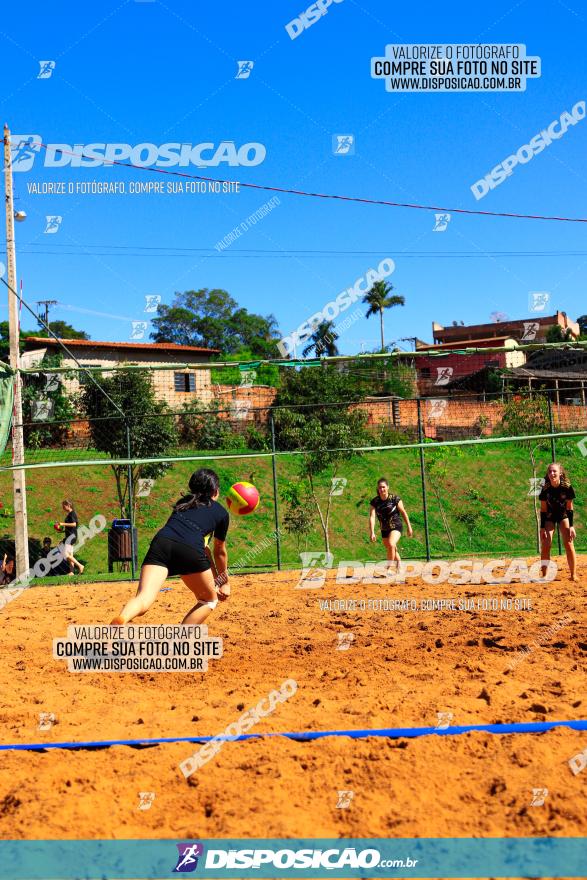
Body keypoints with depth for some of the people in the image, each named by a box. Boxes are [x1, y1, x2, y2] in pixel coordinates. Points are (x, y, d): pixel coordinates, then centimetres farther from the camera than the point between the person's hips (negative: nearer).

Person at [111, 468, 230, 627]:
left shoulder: (183, 502, 36)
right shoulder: (221, 513, 23)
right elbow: (220, 551, 35)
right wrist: (224, 581, 50)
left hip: (161, 543, 3)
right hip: (190, 549, -3)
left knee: (143, 600, -15)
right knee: (209, 600, 21)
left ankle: (120, 620, -49)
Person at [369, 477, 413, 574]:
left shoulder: (395, 498, -14)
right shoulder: (375, 502, -8)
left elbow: (403, 513, -4)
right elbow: (372, 517, -14)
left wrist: (409, 527, 1)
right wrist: (372, 532, -24)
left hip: (396, 527, -4)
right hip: (384, 529, 4)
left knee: (391, 545, -27)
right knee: (393, 550, 15)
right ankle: (399, 567, 35)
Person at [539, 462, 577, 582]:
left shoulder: (567, 487, -23)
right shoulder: (545, 488, -21)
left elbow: (569, 507, -14)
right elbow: (543, 509, -13)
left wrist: (571, 526, -17)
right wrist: (542, 528, -14)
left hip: (563, 515, -1)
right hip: (549, 516, 1)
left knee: (569, 544, -12)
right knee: (545, 545, -11)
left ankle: (573, 575, -2)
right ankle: (544, 576, -3)